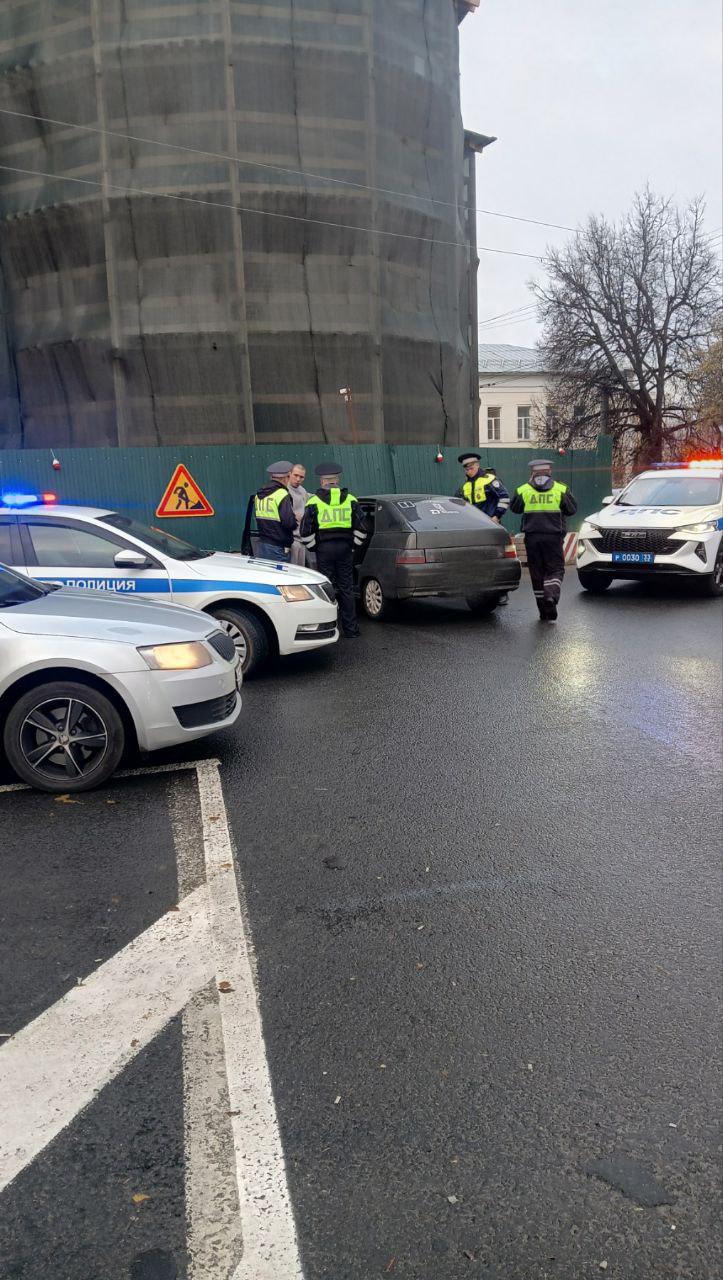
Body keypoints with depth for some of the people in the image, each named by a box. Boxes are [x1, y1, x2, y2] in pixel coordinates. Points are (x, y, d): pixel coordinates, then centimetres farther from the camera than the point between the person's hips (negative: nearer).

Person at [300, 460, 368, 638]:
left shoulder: (314, 501, -2)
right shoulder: (350, 500, 5)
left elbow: (306, 531, -4)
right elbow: (361, 529, 3)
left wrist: (312, 547, 9)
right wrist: (353, 545, 13)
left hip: (324, 549, -2)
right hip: (344, 548, 2)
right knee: (346, 588, 8)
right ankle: (351, 629, 11)